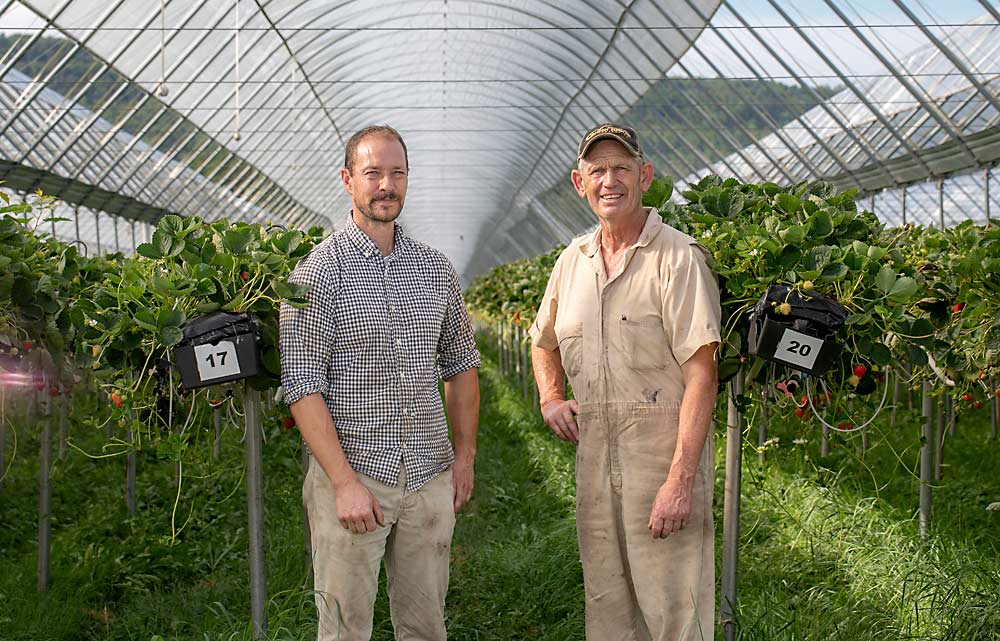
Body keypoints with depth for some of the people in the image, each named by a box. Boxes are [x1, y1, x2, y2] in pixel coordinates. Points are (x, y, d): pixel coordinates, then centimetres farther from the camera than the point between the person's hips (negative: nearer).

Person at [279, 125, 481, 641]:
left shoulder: (436, 269, 9)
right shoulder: (319, 271, -6)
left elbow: (461, 364, 18)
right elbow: (302, 384, -11)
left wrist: (464, 456, 10)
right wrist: (345, 481, -16)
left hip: (430, 479, 5)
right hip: (350, 476, -4)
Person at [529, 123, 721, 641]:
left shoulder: (677, 258, -9)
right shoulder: (573, 260, 12)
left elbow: (701, 374, -15)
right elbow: (543, 341, 30)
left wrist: (680, 479, -21)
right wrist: (550, 398, 10)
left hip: (665, 451, -6)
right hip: (594, 456, 6)